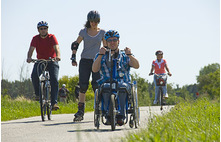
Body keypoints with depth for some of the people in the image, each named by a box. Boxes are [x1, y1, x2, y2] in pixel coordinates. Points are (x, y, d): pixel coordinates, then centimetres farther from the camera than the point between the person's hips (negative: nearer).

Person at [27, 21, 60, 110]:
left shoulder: (52, 37, -10)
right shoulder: (35, 38, -6)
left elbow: (56, 48, -25)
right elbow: (31, 49, -18)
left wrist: (58, 56, -47)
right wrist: (29, 57, -41)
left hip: (52, 61, -1)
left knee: (54, 80, -19)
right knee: (34, 76, -27)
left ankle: (54, 102, -19)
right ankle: (38, 94, -4)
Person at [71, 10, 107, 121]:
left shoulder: (102, 32, 6)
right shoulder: (83, 32, 6)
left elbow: (106, 47, 12)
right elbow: (75, 45, 10)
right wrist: (73, 58, 0)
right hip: (85, 61, 1)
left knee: (96, 85, -12)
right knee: (83, 86, -6)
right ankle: (80, 111, -3)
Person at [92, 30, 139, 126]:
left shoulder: (125, 56, 17)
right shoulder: (101, 56, 19)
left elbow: (136, 66, 0)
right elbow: (94, 69, 1)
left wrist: (129, 55, -16)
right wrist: (100, 55, -10)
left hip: (123, 82, 0)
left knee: (122, 86, -36)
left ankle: (120, 116, -39)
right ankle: (109, 115, -37)